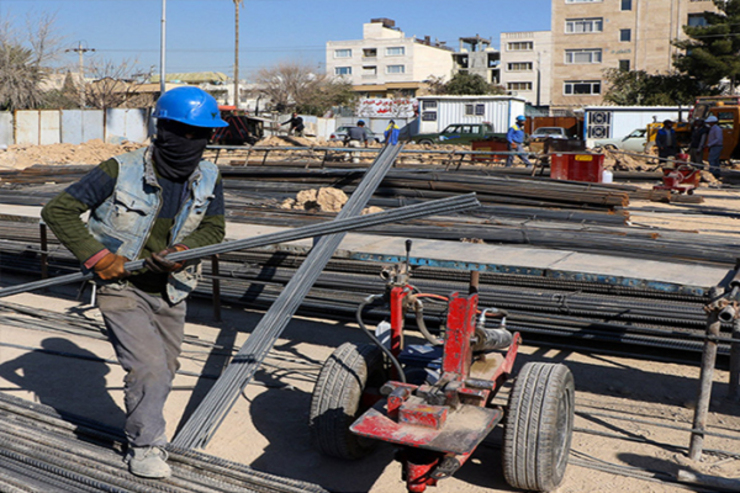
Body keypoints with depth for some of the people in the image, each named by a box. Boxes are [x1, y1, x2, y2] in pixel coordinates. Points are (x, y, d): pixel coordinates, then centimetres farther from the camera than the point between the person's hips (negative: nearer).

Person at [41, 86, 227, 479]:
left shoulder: (208, 179, -7)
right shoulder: (120, 172, -20)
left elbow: (214, 230, 2)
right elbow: (57, 210, -15)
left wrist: (183, 250, -19)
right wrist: (96, 255, -22)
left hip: (170, 292, 5)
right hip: (122, 288, -5)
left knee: (165, 369, 17)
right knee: (149, 368, -12)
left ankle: (142, 427, 44)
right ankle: (144, 447, 10)